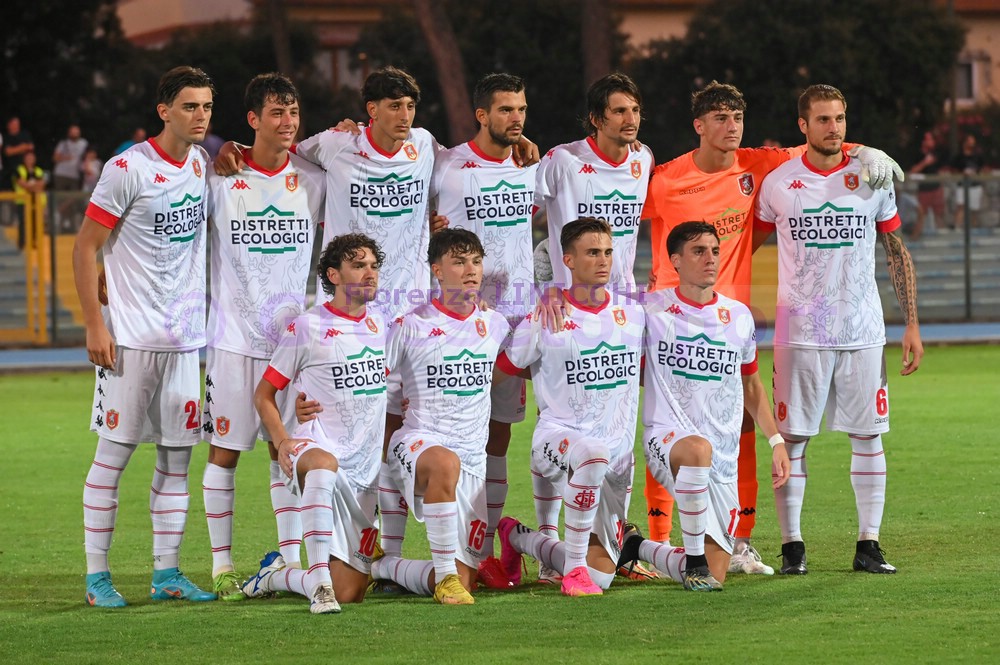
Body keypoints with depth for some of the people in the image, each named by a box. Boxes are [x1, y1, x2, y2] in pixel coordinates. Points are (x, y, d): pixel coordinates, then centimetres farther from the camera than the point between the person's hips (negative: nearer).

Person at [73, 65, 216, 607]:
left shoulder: (202, 163, 7)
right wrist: (95, 326, -13)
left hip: (186, 337, 6)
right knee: (114, 452, -2)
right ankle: (97, 574, 4)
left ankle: (166, 573, 13)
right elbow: (85, 247, -8)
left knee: (177, 456, 7)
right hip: (132, 337, -6)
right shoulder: (128, 169, -10)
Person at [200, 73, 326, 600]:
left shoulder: (314, 180, 4)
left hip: (292, 334, 2)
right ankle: (222, 564, 7)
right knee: (225, 450, 1)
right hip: (233, 335, -2)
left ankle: (290, 557, 11)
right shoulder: (220, 177, -5)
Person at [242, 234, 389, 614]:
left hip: (365, 469, 5)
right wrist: (282, 441, -14)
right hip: (317, 448, -5)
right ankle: (321, 582, -46)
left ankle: (276, 575, 29)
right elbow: (264, 394, 2)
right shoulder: (307, 327, -2)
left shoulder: (380, 325, 14)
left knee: (351, 592, -1)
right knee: (324, 463, -47)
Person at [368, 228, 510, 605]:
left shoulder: (494, 325, 11)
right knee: (445, 462, -44)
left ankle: (383, 566, 23)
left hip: (473, 459, 4)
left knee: (463, 584, -4)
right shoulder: (412, 326, -1)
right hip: (418, 443, -4)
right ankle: (445, 572, -35)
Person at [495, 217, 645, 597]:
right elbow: (503, 369, 5)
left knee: (601, 576, 3)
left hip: (617, 446, 4)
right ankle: (574, 569, -31)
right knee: (593, 455, -44)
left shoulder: (632, 314, 5)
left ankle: (518, 537, 31)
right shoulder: (545, 320, -6)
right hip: (558, 434, -4)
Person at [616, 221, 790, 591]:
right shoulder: (652, 310, -2)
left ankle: (638, 547, 28)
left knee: (716, 575, -1)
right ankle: (694, 559, -26)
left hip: (723, 462, 4)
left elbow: (751, 385, 21)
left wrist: (776, 441, 13)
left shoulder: (739, 316, 9)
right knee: (699, 449, -43)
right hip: (667, 436, -4)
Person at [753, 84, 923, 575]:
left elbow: (897, 253, 10)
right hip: (800, 331, -1)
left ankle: (868, 544, 7)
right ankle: (791, 545, 6)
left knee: (867, 436, 1)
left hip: (863, 331, 1)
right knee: (792, 438, -1)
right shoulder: (778, 183, 1)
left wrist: (911, 323, 6)